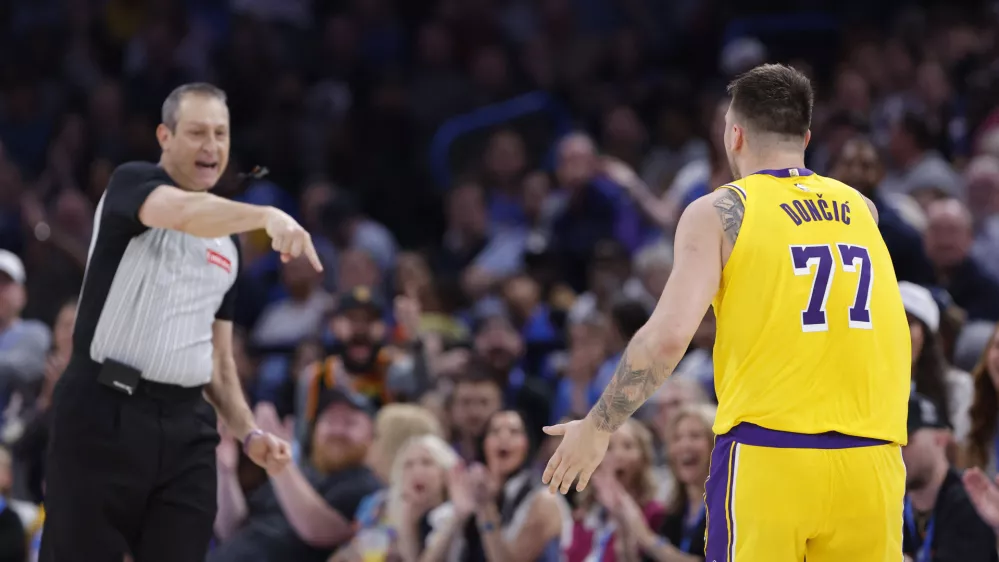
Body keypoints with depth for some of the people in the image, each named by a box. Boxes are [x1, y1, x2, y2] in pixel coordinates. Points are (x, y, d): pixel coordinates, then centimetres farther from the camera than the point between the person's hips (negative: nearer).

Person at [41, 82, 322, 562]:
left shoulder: (229, 244, 19)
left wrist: (247, 432, 6)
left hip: (185, 427, 6)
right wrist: (269, 215, -42)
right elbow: (184, 213, -26)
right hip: (104, 414, -6)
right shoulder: (132, 183, -2)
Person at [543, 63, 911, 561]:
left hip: (769, 454, -3)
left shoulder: (719, 213, 0)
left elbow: (669, 334, -11)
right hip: (870, 461, 4)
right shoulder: (860, 210, 13)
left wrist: (596, 428, -1)